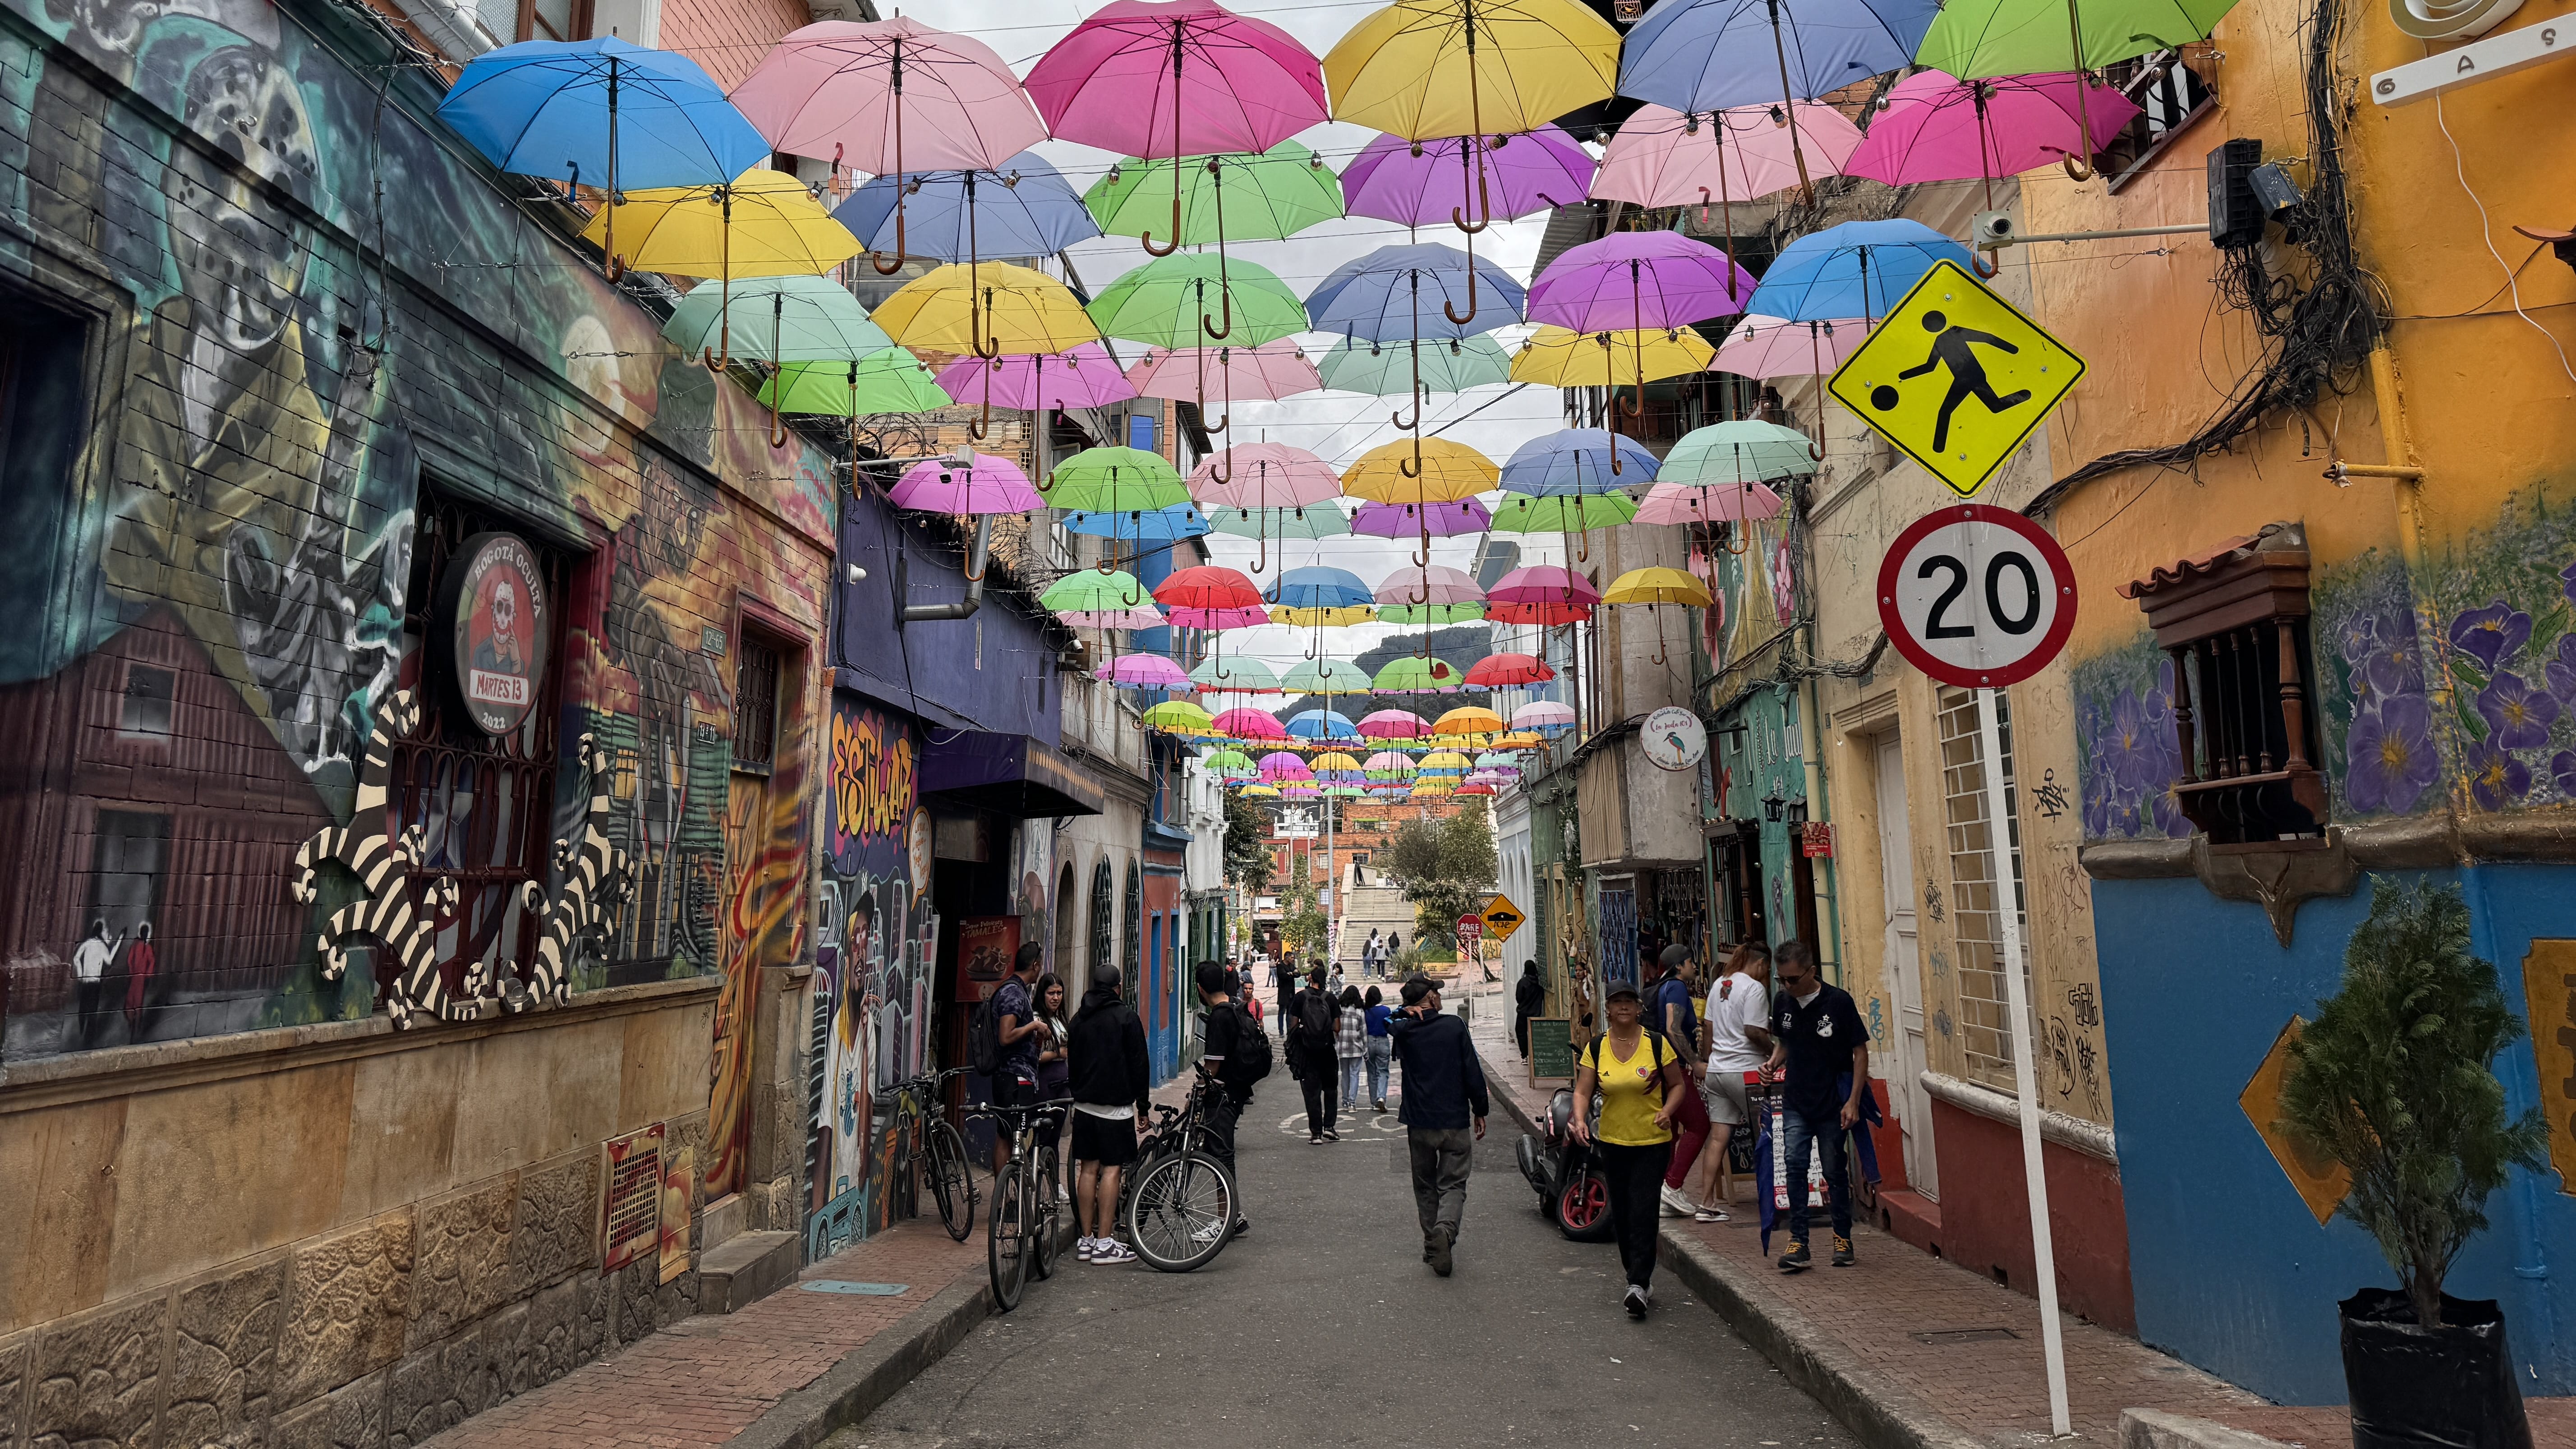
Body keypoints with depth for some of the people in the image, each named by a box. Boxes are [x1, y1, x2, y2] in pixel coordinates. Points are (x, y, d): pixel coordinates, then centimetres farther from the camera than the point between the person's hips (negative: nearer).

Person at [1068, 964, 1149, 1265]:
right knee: (1112, 1170, -4)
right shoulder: (1127, 1017, -6)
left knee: (1087, 1169, 9)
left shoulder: (1079, 1019, 10)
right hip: (1116, 1105, -6)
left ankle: (1085, 1240, 13)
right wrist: (1143, 1107, 0)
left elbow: (1072, 1062, 17)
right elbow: (1139, 1064, -7)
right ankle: (1104, 1243, -5)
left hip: (1084, 1105, 6)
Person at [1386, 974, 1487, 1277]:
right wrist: (1480, 1110, 5)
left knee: (1425, 1186, 16)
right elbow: (1473, 1073, -6)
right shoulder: (1455, 1026, -8)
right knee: (1453, 1185, 3)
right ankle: (1446, 1229, -23)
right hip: (1455, 1121, -2)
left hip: (1419, 1123, 2)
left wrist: (1403, 1013, 2)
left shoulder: (1402, 1030, -3)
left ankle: (1433, 1245, 17)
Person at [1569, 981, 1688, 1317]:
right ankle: (1639, 1275, 29)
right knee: (1620, 1214, 10)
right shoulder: (1595, 1048, 0)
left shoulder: (1657, 1044, -5)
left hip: (1653, 1142, -3)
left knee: (1643, 1213, -10)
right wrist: (1580, 1119, -22)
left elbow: (1677, 1085, 3)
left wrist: (1667, 1112, -15)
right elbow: (1582, 1091, -3)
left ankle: (1639, 1284, -8)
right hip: (1612, 1141, 3)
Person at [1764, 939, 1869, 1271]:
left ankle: (1843, 1238, 24)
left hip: (1832, 1105, -3)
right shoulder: (1781, 1002, 1)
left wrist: (1853, 1101, -11)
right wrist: (1774, 1062, -4)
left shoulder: (1839, 1001, -12)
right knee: (1794, 1166, -9)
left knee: (1835, 1172, 7)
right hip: (1795, 1103, 3)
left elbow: (1860, 1052, -6)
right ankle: (1798, 1243, -7)